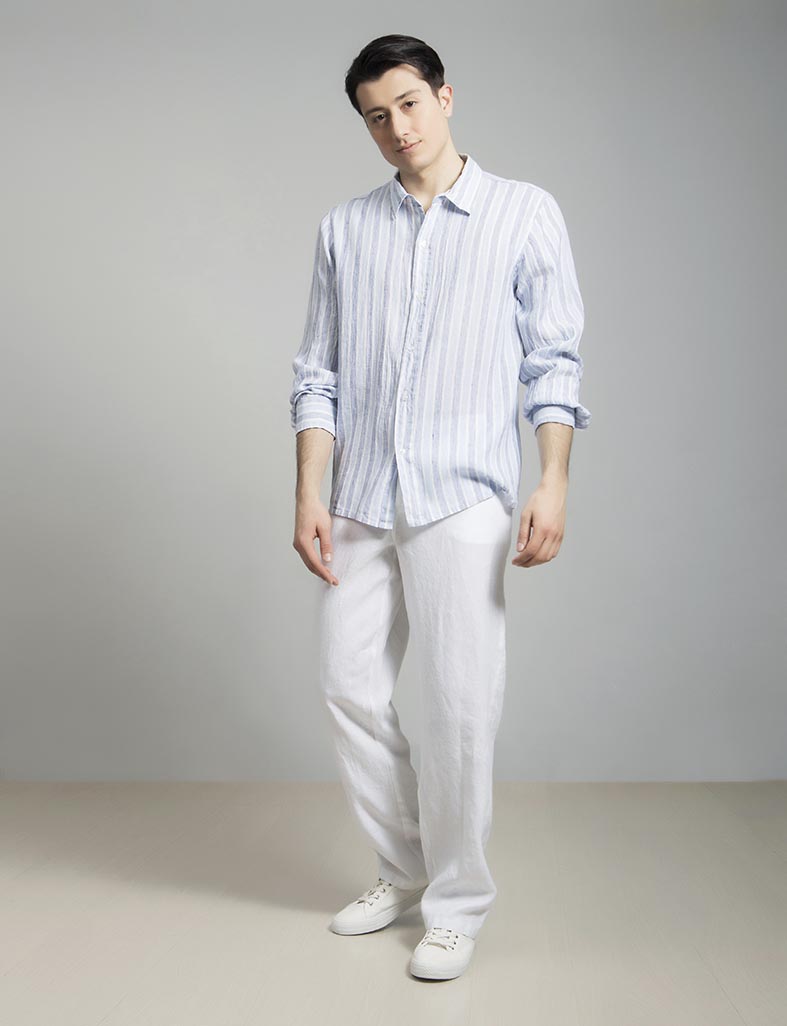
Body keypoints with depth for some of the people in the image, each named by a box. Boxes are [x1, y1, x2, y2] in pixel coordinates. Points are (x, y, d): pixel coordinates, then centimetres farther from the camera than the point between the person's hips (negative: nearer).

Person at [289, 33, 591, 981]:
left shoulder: (525, 214, 4)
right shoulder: (344, 229, 12)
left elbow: (554, 361, 1)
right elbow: (318, 375, 10)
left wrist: (553, 483, -10)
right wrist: (308, 495, 2)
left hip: (462, 500, -4)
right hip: (359, 502, 4)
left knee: (459, 705, -3)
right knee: (350, 688, 7)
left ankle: (456, 903, 16)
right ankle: (403, 871, 27)